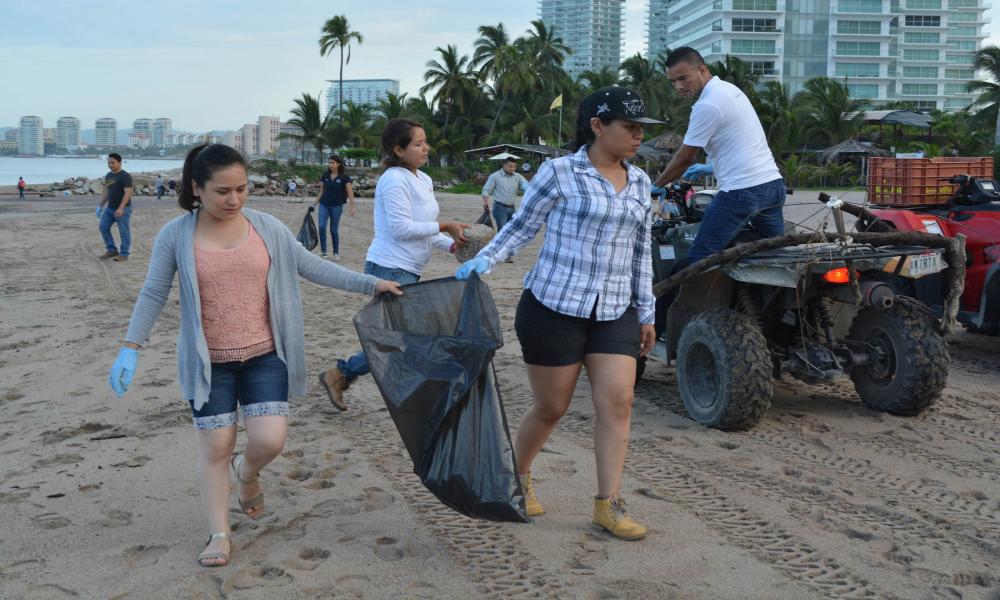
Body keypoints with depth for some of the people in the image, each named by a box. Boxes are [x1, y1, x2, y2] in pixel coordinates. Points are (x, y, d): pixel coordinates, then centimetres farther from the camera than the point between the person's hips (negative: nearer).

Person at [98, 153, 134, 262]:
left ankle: (124, 254, 4)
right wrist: (100, 206, 17)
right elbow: (106, 192, 21)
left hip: (123, 209, -8)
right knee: (103, 227, 7)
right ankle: (112, 250, 17)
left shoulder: (125, 176, -12)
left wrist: (121, 208, -26)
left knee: (124, 231, -4)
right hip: (110, 208, 8)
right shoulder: (108, 175, 13)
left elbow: (128, 193, -19)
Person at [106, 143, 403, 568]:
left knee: (270, 440, -7)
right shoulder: (175, 235, -6)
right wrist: (130, 349, -6)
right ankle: (219, 534, 20)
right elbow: (153, 294, 0)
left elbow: (312, 267, 4)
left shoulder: (267, 228, -2)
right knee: (215, 446, 3)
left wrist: (371, 284, 1)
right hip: (207, 361, -1)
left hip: (264, 356, 1)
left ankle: (246, 474, 30)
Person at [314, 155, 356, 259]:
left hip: (337, 206, -3)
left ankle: (336, 253, 17)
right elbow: (322, 191, 14)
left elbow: (350, 193, -8)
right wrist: (315, 203, 13)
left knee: (334, 230, 3)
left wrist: (351, 207, -16)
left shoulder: (344, 177, -6)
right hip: (324, 205, 3)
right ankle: (323, 250, 1)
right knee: (321, 226, -11)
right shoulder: (325, 176, 5)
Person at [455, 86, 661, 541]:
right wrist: (483, 261, -15)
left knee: (617, 404, -5)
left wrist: (646, 313, 15)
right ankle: (517, 477, 32)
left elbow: (641, 253, 16)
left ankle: (608, 504, 6)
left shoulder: (639, 183, 10)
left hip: (615, 313, 5)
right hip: (554, 309, -5)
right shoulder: (560, 172, -7)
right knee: (551, 408, 6)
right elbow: (521, 226, 0)